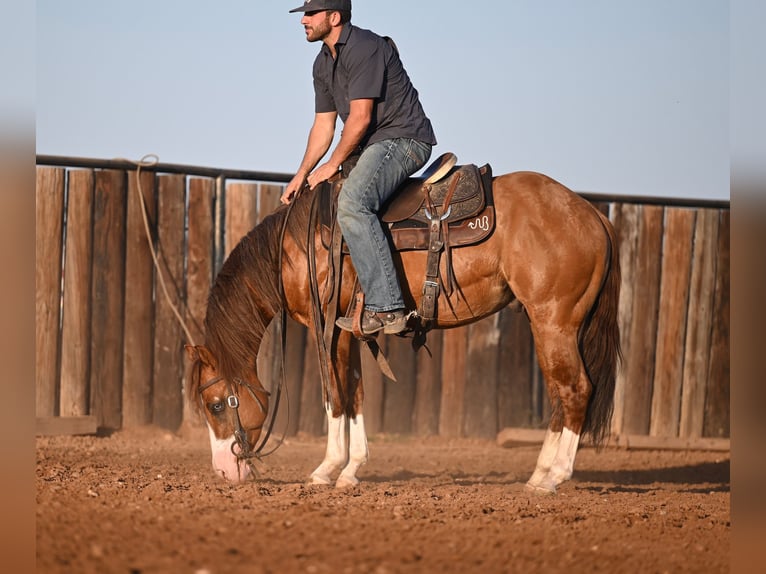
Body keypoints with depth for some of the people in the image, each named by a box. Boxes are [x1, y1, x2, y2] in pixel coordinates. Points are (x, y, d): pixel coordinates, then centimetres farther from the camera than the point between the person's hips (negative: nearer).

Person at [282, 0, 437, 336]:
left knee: (352, 202, -31)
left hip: (404, 139, -11)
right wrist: (302, 175, 9)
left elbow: (360, 117, -21)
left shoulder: (365, 49, -17)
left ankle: (386, 308, -37)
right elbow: (323, 125, 17)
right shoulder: (323, 63, 14)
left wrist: (333, 165, -13)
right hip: (371, 146, 11)